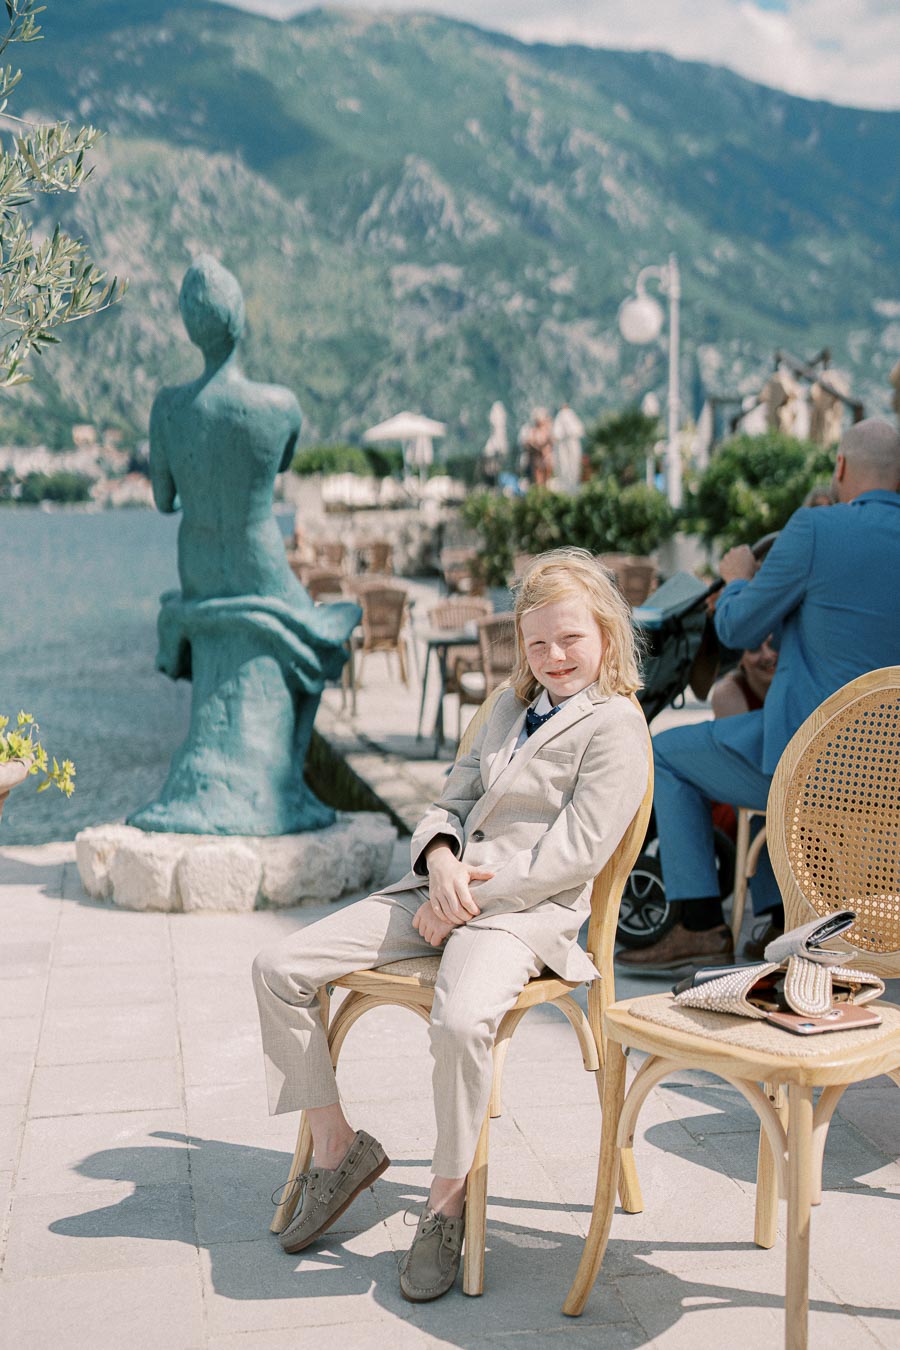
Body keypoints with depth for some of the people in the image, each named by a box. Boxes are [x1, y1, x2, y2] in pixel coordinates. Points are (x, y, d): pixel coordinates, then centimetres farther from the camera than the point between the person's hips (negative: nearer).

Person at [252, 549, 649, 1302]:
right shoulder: (510, 706, 20)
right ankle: (336, 1146, 10)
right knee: (280, 969, -3)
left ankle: (447, 1204, -13)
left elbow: (573, 856, -13)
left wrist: (468, 894, -14)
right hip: (444, 889, 8)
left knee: (462, 1020, -38)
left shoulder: (616, 726, -5)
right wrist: (441, 859, -6)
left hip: (527, 910, -8)